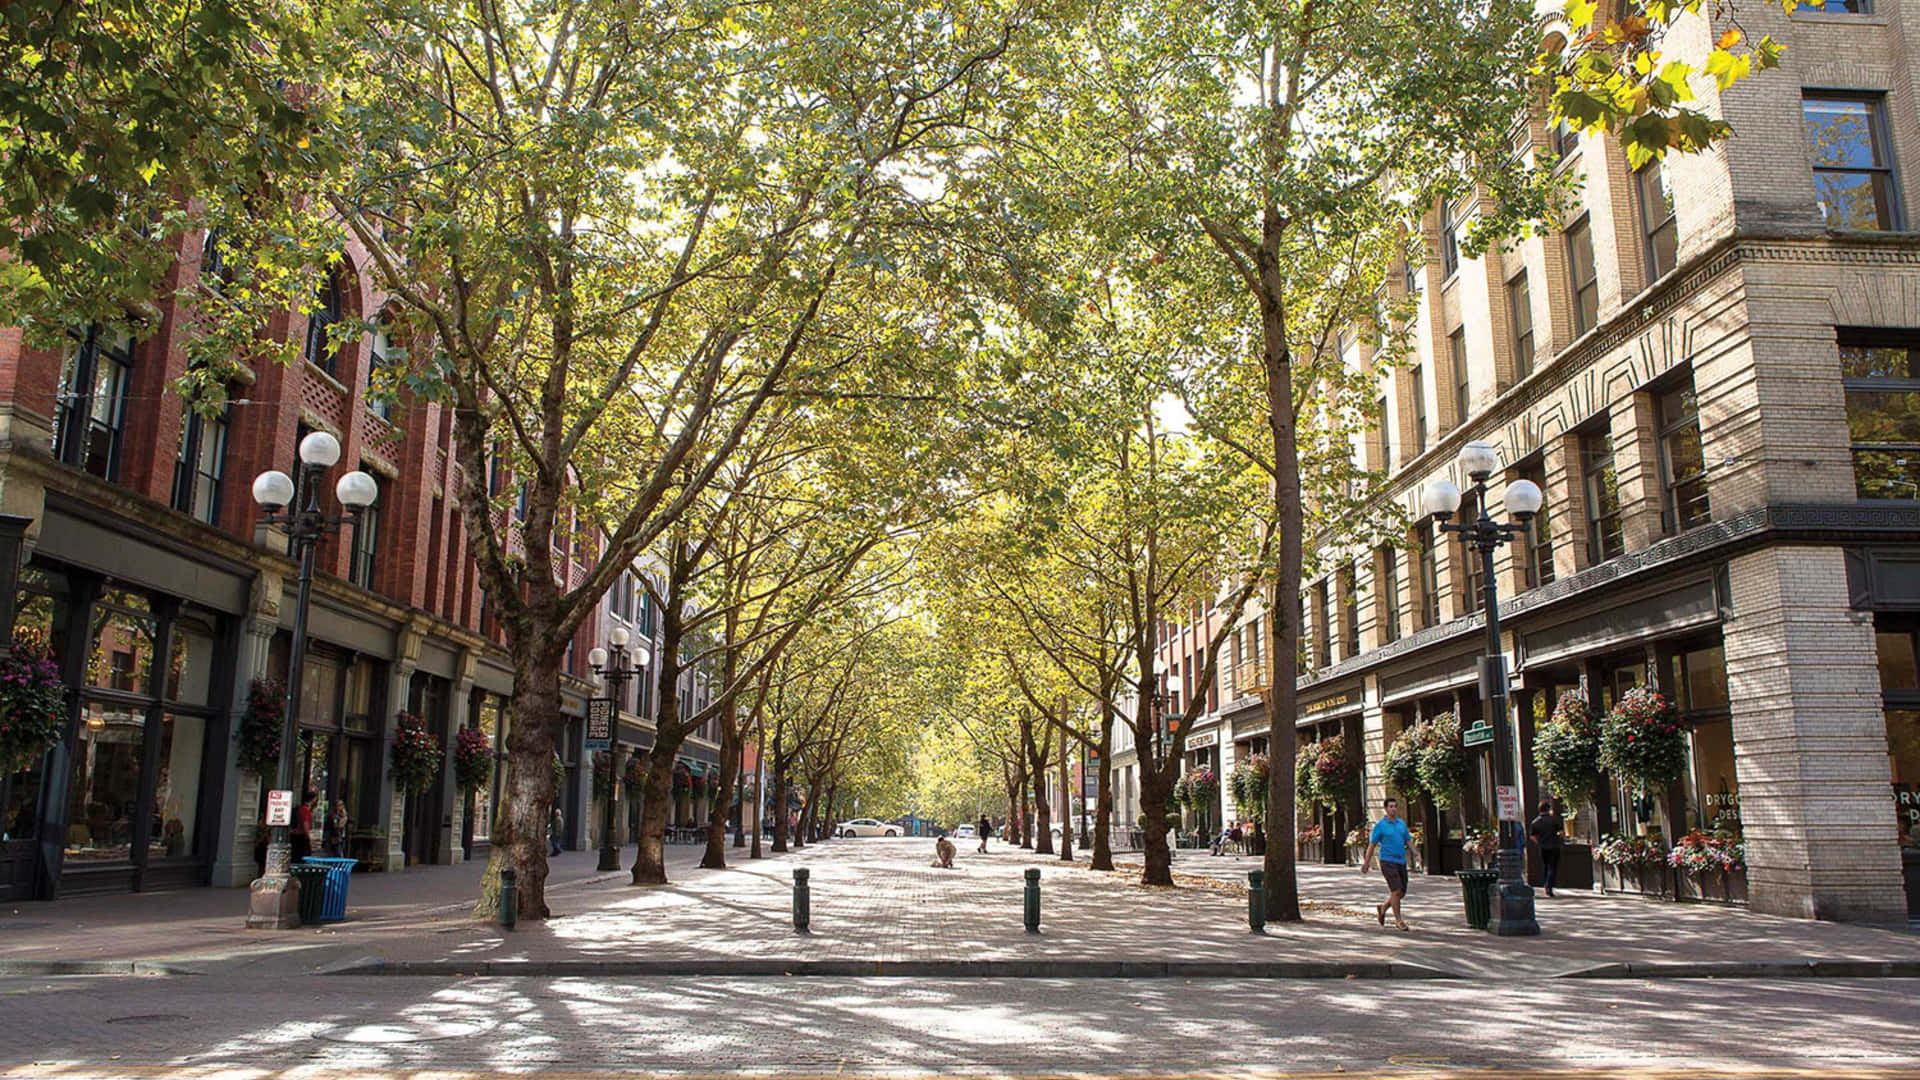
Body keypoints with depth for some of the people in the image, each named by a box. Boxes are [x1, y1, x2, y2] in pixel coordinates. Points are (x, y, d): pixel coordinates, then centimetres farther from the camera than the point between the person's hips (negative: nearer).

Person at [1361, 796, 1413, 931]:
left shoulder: (1402, 823, 12)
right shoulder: (1380, 825, -4)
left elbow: (1408, 841, 16)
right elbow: (1372, 845, -1)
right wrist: (1367, 864, 0)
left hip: (1401, 861, 6)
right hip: (1388, 861, -6)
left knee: (1402, 893, 8)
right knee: (1396, 890, -13)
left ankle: (1382, 908, 30)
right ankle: (1398, 920, -2)